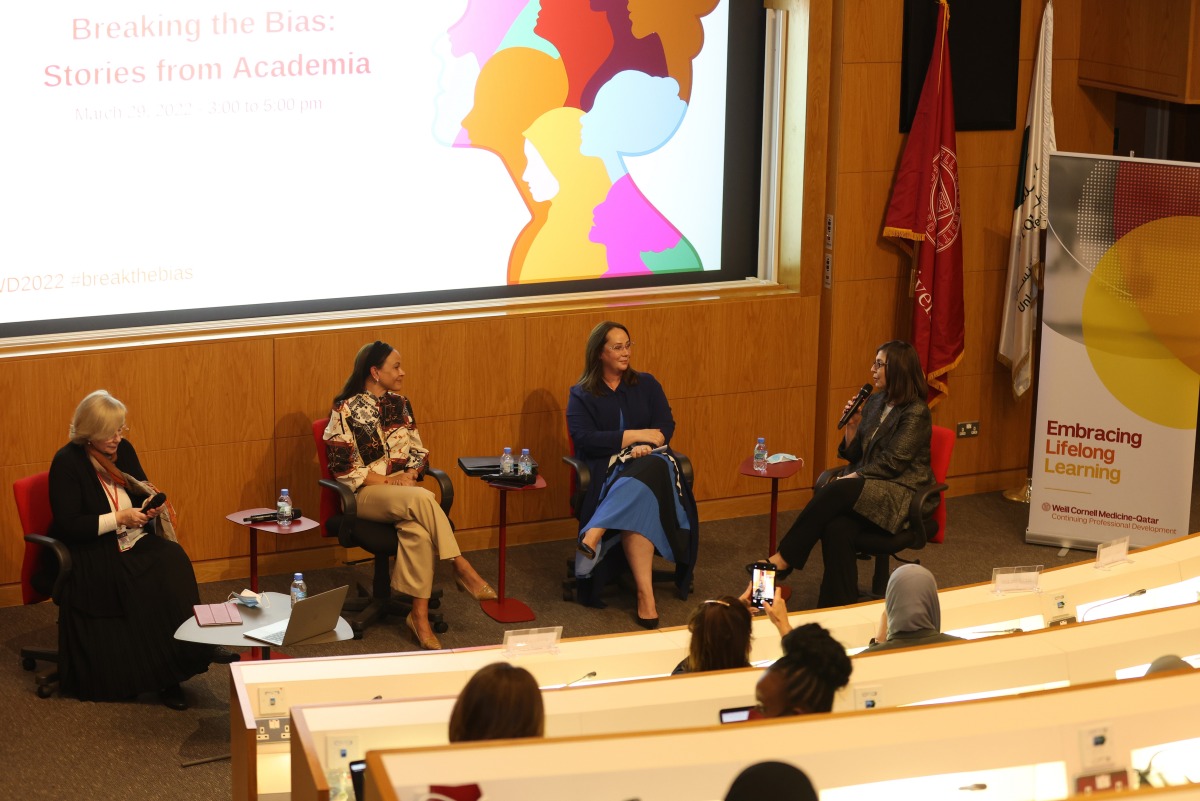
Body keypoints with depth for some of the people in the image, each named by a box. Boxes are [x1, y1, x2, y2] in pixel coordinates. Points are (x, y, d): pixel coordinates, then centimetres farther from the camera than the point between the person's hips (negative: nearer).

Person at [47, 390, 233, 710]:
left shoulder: (123, 450, 9)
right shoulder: (67, 462, -10)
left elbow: (144, 491, 21)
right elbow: (68, 526, -15)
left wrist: (151, 505, -3)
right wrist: (119, 518, -18)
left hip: (135, 540, 6)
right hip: (92, 552, -6)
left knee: (172, 558, -27)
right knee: (151, 579, -30)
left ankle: (193, 646, -27)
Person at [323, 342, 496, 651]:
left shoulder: (399, 405, 13)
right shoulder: (346, 410, -4)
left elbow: (418, 451, 16)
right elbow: (342, 466, -8)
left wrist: (410, 474, -6)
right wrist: (387, 481, -15)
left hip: (403, 489, 4)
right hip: (366, 493, -4)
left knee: (417, 530, -33)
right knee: (422, 499, -36)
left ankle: (419, 615, -33)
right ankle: (462, 569, -29)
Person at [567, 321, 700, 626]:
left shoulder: (646, 384, 19)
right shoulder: (581, 395, 10)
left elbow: (666, 425, 7)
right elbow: (584, 439, -6)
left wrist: (646, 445, -16)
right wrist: (637, 436, -8)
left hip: (648, 461, 2)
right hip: (606, 471, -2)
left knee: (640, 479, -40)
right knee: (638, 501, -38)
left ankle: (593, 536, -53)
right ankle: (645, 593, -50)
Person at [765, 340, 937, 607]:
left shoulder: (916, 413, -9)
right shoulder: (875, 403, 14)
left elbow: (891, 464, -15)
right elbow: (853, 455, 16)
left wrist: (849, 479, -16)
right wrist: (852, 424, 0)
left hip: (902, 494, -6)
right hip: (867, 487, 6)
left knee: (835, 492, -31)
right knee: (837, 529, -28)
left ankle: (783, 559, -25)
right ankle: (837, 610, -29)